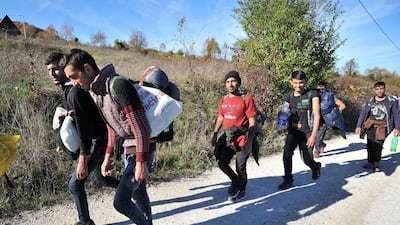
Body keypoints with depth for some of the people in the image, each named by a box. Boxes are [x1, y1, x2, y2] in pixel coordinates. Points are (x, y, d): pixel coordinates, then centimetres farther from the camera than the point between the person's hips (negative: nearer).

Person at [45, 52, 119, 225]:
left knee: (75, 184, -3)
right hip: (95, 140, 10)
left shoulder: (75, 91, -23)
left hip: (97, 141, -10)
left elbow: (84, 126, -28)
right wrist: (63, 142, 26)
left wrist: (82, 160, -27)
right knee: (101, 179, 23)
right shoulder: (68, 89, 8)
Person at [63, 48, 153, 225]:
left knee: (120, 201, -5)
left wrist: (141, 162, -23)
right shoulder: (93, 91, 7)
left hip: (140, 150, -9)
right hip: (127, 148, 9)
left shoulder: (117, 84, -22)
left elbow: (140, 125, -24)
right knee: (138, 194, 20)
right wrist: (107, 156, 16)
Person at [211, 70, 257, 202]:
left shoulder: (246, 99, -12)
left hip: (242, 138, -5)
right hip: (228, 137, 6)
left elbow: (252, 123, -14)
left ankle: (241, 191, 32)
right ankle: (236, 181, 39)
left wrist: (249, 142, -19)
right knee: (222, 164, 10)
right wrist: (215, 135, 13)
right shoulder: (223, 100, 5)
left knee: (240, 167, 6)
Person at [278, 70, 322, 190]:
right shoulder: (289, 96, 3)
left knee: (306, 159, 7)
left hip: (307, 132, -2)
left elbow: (316, 115, -11)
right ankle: (288, 180, 4)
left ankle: (316, 166, 44)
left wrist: (313, 135, -17)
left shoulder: (312, 94, -8)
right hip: (292, 130, 3)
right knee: (287, 154, -15)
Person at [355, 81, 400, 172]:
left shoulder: (392, 101, 0)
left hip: (382, 127, -3)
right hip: (371, 126, 3)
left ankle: (376, 163, 1)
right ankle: (370, 163, 20)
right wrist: (359, 126, 0)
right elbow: (363, 113, 6)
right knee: (370, 145, 6)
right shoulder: (369, 101, 5)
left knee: (378, 144, -13)